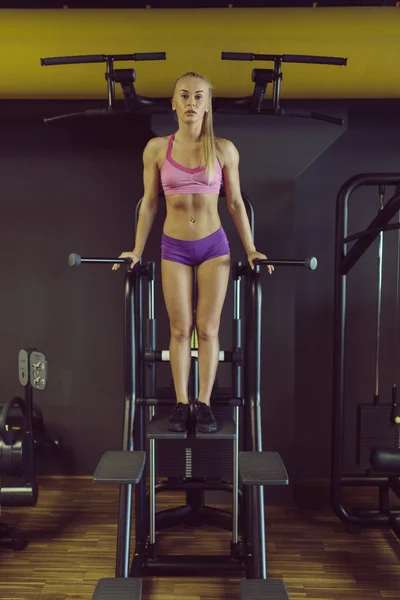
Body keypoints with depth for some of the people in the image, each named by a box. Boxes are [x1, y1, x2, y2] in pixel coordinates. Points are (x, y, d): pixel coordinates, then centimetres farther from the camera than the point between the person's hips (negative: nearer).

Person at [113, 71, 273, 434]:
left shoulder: (224, 150, 0)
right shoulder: (157, 149, 0)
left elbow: (235, 203, 5)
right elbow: (149, 203, 5)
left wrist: (251, 249, 3)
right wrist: (137, 251, 5)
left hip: (214, 246, 0)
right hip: (174, 247, 0)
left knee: (208, 328, 3)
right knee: (180, 329, 4)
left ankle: (205, 404, 13)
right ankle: (181, 404, 15)